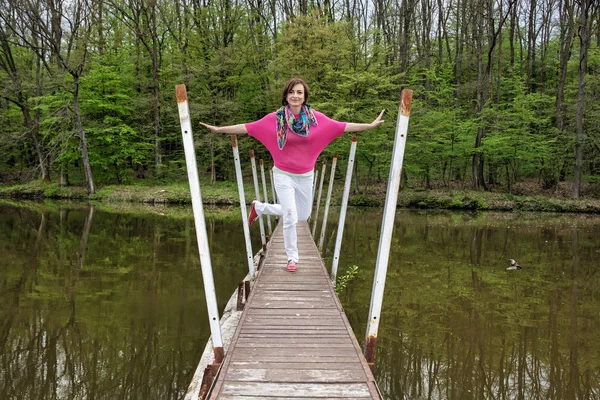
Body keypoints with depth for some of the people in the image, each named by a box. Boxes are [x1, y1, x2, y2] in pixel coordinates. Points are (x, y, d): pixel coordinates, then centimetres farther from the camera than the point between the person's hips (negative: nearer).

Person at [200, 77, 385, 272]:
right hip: (284, 175, -3)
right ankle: (292, 257, 18)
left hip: (306, 175, 4)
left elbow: (342, 126, -5)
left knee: (303, 215, 16)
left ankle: (259, 207, 36)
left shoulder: (316, 117, -8)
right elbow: (248, 127, -9)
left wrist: (370, 125, -7)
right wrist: (219, 129, -12)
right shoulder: (275, 118, -12)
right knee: (291, 218, -5)